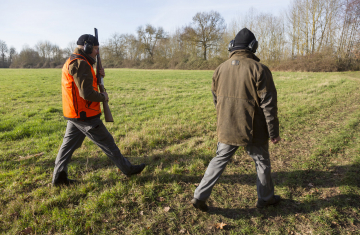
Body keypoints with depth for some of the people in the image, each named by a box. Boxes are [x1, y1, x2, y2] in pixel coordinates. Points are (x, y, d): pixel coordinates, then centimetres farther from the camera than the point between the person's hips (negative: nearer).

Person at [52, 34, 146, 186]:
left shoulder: (72, 62, 15)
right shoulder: (81, 64, -18)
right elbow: (87, 93, -25)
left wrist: (98, 76, 6)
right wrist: (103, 97, -9)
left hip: (74, 115, 10)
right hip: (85, 115, -10)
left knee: (69, 145, 14)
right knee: (107, 143, 1)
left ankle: (58, 177, 22)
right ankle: (127, 169, 14)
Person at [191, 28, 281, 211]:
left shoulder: (220, 69, 3)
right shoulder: (259, 69, -11)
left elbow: (216, 100, 12)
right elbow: (268, 104, -11)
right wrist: (273, 133, -3)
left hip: (226, 129, 4)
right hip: (253, 131, -3)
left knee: (219, 160, 15)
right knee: (262, 162, 17)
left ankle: (199, 196, 13)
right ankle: (265, 198, 35)